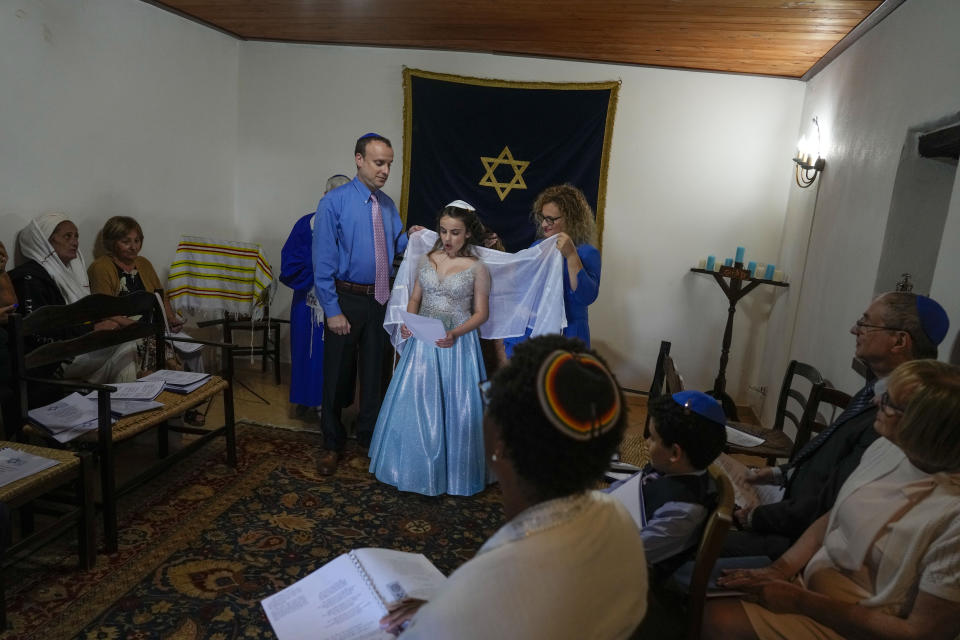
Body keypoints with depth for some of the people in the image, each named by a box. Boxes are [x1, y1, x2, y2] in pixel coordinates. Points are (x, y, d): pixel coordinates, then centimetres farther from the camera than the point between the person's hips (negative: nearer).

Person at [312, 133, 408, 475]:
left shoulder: (388, 204, 7)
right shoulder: (334, 202, -10)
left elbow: (396, 247, 14)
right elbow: (323, 260, -13)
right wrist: (333, 311, -16)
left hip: (380, 300, 5)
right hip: (346, 299, -5)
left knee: (374, 370, 16)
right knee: (336, 373, 6)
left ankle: (369, 435, 35)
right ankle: (332, 444, 25)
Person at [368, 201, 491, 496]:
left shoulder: (477, 268, -5)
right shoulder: (426, 260, 6)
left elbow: (481, 313, -4)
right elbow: (414, 298, 12)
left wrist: (455, 333, -19)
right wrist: (408, 322, -8)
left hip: (457, 345, -3)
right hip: (422, 341, 4)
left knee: (454, 408, 4)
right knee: (414, 404, 8)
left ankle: (451, 471, 24)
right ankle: (416, 468, 29)